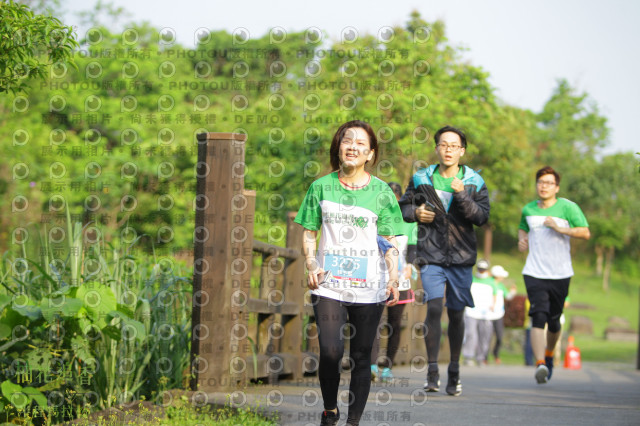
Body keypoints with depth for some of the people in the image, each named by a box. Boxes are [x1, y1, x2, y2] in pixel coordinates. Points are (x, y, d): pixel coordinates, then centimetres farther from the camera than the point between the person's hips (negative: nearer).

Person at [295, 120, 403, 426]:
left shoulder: (381, 192, 4)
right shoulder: (321, 187, 6)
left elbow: (391, 241, 6)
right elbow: (309, 232, 11)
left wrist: (394, 279, -7)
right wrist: (311, 266, -5)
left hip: (368, 288, 0)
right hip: (329, 285, 0)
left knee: (361, 357, 3)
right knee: (330, 352, -14)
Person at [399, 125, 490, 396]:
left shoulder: (474, 182, 4)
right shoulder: (421, 179, 5)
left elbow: (482, 216, -7)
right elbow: (402, 207, 16)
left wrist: (462, 197, -20)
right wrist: (415, 213, -5)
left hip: (461, 256, 1)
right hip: (431, 255, -1)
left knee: (456, 313, 7)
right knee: (433, 307, -16)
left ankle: (454, 372, 20)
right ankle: (432, 370, -11)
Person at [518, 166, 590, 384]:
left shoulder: (567, 207, -1)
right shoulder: (528, 209, 10)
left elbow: (586, 233, -7)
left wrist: (560, 228, -18)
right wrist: (521, 239, 8)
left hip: (561, 274, -1)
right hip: (534, 273, 1)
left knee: (554, 321, 9)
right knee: (538, 316, -18)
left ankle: (549, 355, 37)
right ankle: (540, 363, -26)